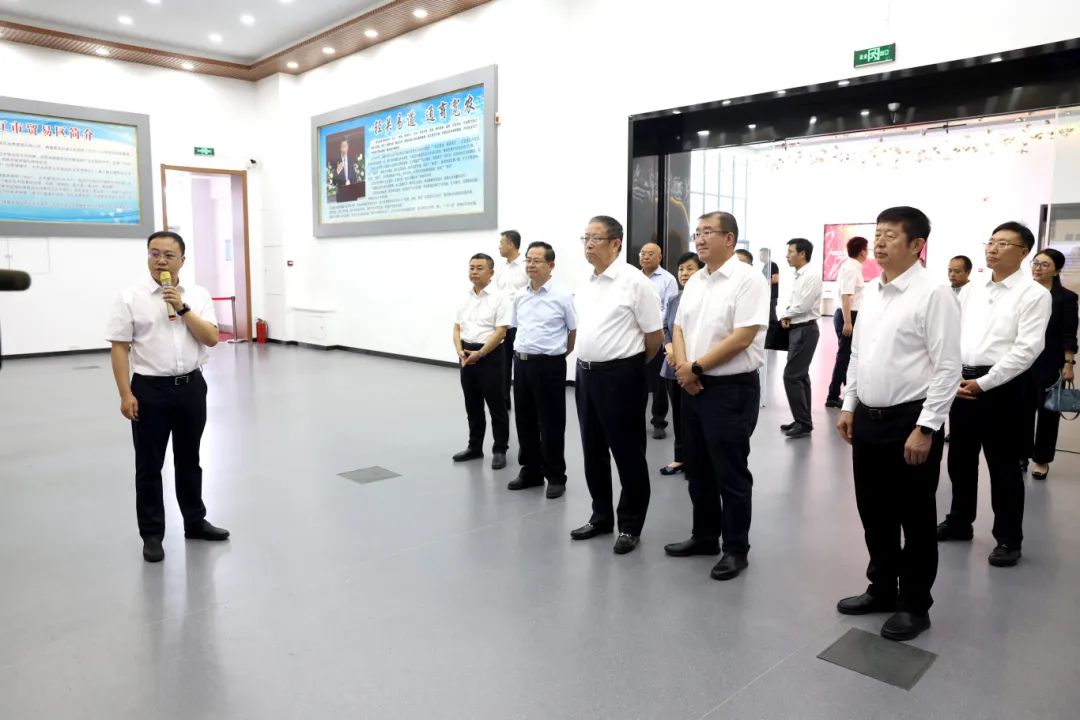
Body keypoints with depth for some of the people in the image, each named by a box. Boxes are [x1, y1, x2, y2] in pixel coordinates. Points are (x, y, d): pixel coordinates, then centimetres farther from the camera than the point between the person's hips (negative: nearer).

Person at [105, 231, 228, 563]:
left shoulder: (198, 295, 2)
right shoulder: (130, 298, -5)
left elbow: (211, 339, -6)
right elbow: (120, 348, -7)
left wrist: (182, 308, -16)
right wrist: (125, 394, -12)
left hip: (191, 386, 3)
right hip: (150, 389, -2)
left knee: (189, 460, 15)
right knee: (149, 465, 6)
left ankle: (195, 522, 29)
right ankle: (151, 535, 18)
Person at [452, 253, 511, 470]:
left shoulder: (499, 298, -9)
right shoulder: (465, 298, 11)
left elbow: (500, 332, -14)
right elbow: (457, 327, 12)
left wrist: (479, 354, -18)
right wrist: (460, 350, -5)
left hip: (489, 355, -6)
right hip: (467, 356, 6)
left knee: (496, 405, 2)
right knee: (472, 404, 14)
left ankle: (500, 450, 12)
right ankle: (475, 447, 26)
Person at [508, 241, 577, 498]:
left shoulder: (561, 297, -10)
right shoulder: (519, 297, 7)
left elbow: (575, 330, -1)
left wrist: (559, 353, 7)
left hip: (549, 365, -6)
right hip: (521, 363, 6)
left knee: (551, 423, 2)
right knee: (524, 421, 13)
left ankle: (555, 477, 15)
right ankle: (530, 471, 27)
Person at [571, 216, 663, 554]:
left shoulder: (634, 281, -12)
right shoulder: (584, 285, 10)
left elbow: (655, 335, -8)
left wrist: (630, 364, 4)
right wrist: (587, 361, 16)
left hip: (620, 376, -7)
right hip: (586, 374, 8)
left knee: (627, 453, 4)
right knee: (593, 450, 15)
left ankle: (630, 525, 17)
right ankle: (601, 516, 31)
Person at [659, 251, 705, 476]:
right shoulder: (674, 300, 13)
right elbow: (664, 329, 12)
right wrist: (669, 347, -8)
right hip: (673, 366, 7)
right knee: (678, 414, 14)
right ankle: (680, 457, 26)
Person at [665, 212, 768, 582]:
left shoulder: (747, 279, -13)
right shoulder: (694, 281, 12)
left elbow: (742, 338, -20)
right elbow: (679, 328, 13)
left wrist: (695, 368, -14)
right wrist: (682, 366, -6)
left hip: (732, 389, -8)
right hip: (693, 387, 8)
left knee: (730, 474, 3)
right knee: (699, 469, 16)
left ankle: (735, 548, 17)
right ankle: (704, 536, 31)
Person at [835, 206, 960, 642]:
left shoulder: (933, 295, -13)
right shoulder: (871, 292, 10)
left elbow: (948, 368, -15)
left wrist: (925, 428, -17)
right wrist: (849, 406, 12)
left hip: (910, 420, -7)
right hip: (868, 418, 7)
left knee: (915, 519, 8)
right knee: (874, 513, 17)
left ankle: (914, 604, 26)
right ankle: (882, 589, 36)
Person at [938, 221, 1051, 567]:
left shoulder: (1034, 294, -6)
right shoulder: (970, 291, 11)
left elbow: (1027, 349, -14)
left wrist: (983, 383, -16)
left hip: (1004, 387, -5)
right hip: (961, 383, 5)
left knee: (1003, 466, 5)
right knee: (960, 459, 15)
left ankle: (1008, 539, 20)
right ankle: (959, 522, 32)